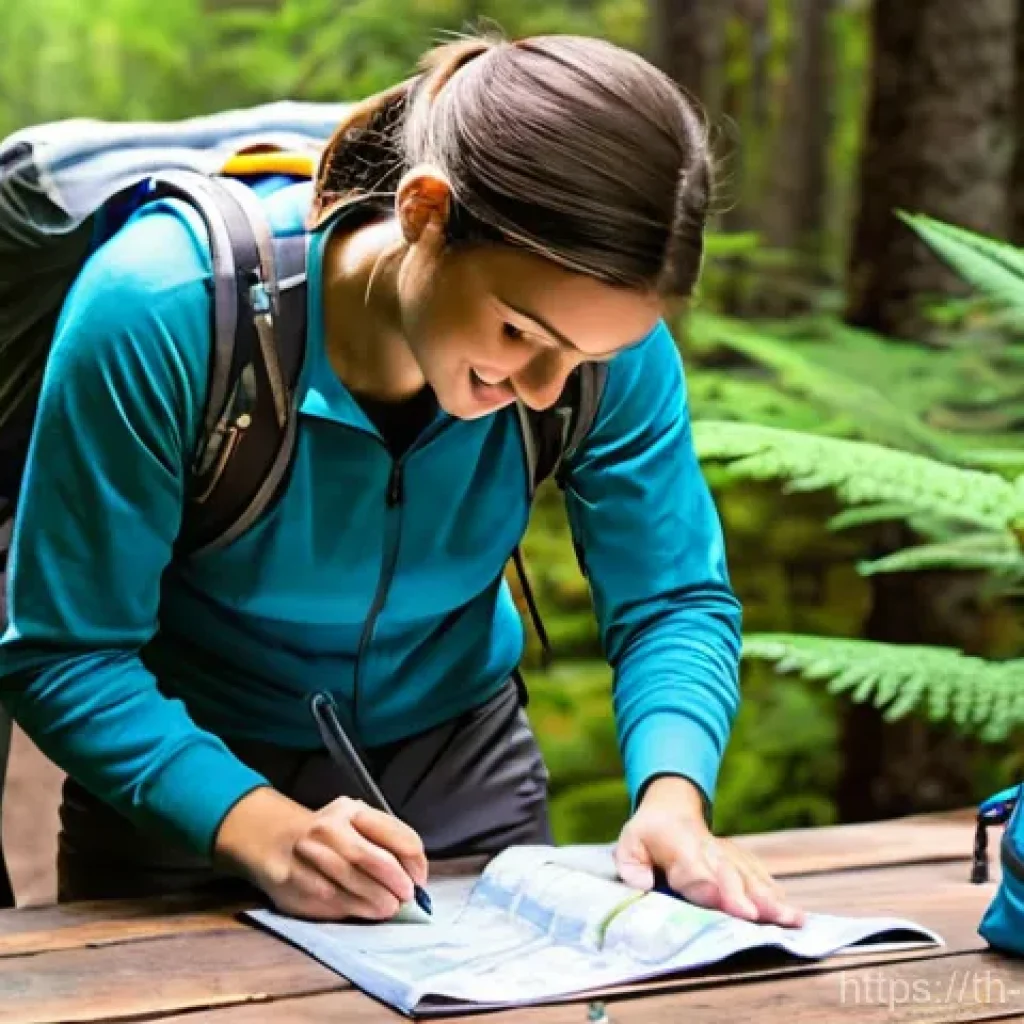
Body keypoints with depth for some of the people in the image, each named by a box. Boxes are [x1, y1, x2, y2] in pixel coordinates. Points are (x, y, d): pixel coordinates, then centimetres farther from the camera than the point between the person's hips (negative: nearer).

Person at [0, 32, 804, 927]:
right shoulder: (160, 314, -28)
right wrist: (265, 829, -36)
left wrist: (672, 796, -27)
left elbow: (675, 599, -9)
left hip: (463, 768, 2)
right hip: (188, 789, -1)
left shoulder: (601, 323, -18)